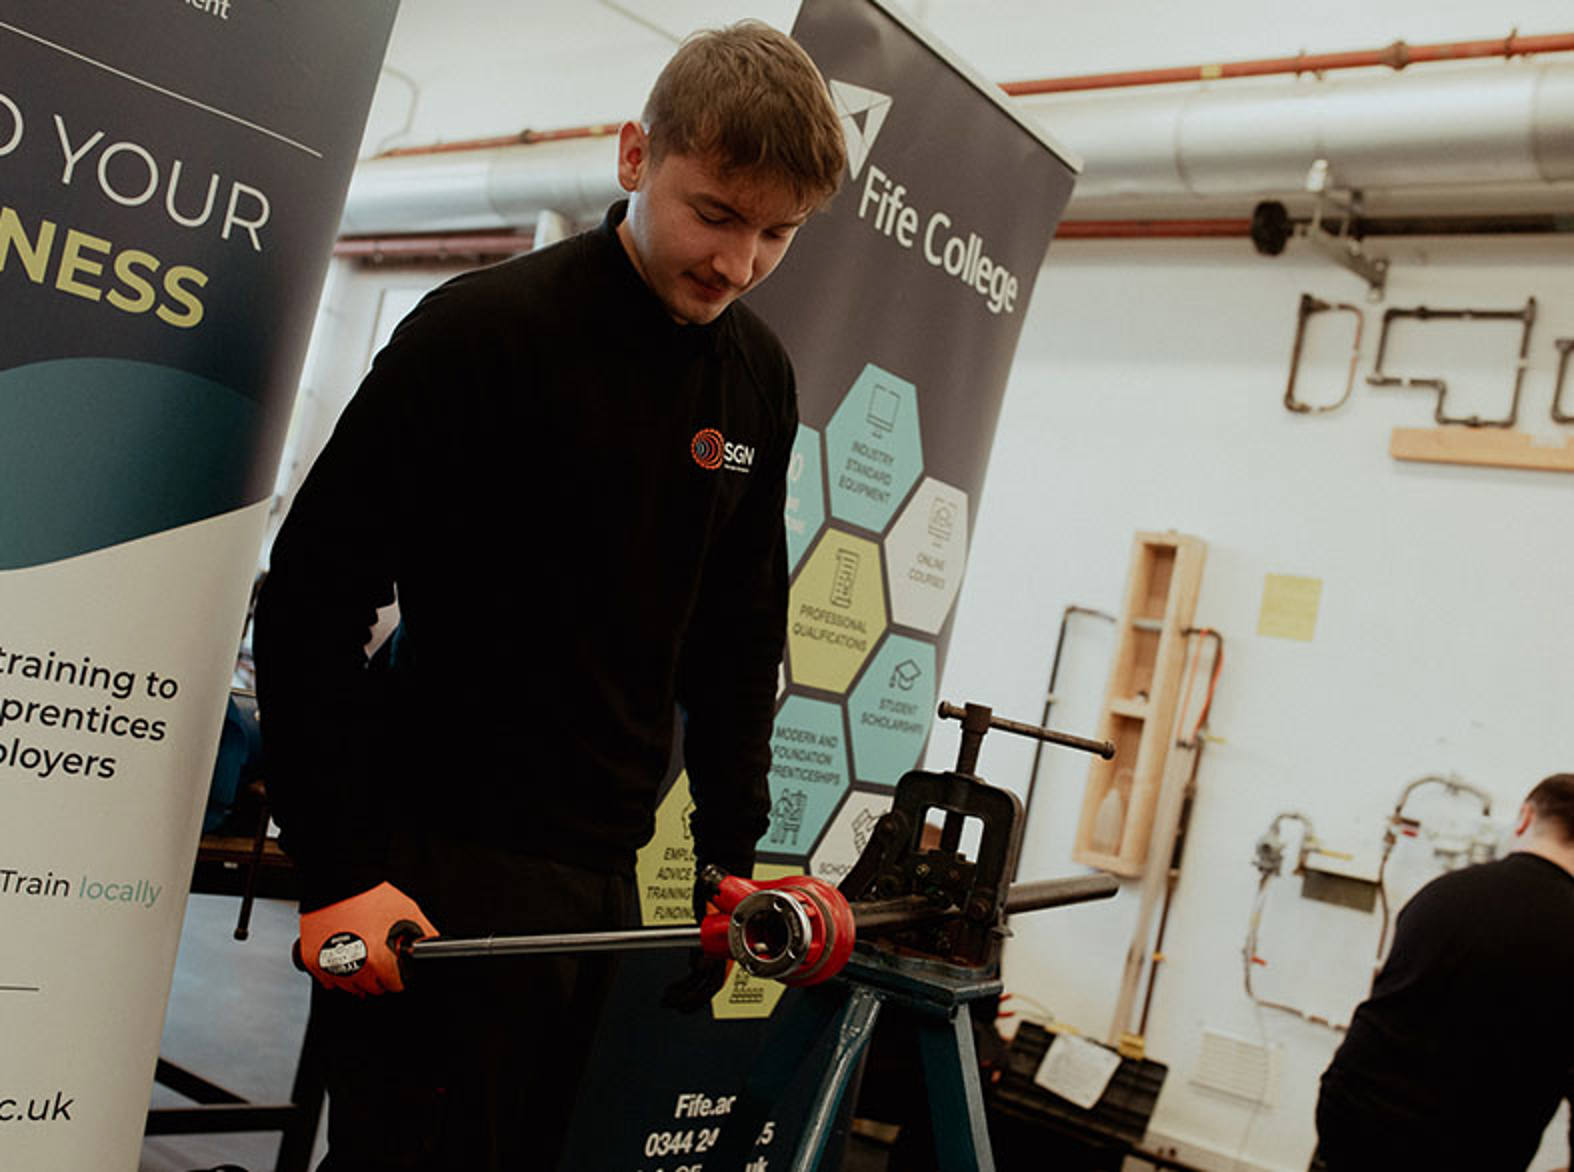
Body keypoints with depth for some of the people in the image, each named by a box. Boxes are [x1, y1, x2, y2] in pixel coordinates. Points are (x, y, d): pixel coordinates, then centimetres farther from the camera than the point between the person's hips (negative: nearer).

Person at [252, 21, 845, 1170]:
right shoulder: (482, 330, -13)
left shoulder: (760, 379, 6)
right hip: (440, 866, -6)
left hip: (613, 877, 6)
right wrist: (339, 874, -18)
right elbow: (312, 602, -14)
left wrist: (733, 851, 11)